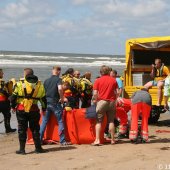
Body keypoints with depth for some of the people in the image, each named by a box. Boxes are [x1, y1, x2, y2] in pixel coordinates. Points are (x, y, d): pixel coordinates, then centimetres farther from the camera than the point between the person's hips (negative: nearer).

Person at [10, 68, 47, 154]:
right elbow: (43, 98, 9)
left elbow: (13, 96, -3)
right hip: (34, 110, 2)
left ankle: (22, 149, 8)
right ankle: (38, 148, 13)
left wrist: (13, 106, 11)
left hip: (21, 109, -2)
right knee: (35, 128, 11)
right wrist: (44, 109, 20)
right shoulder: (39, 85, 6)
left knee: (22, 129, 6)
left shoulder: (20, 83, -4)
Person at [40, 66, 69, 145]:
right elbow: (60, 88, -24)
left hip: (46, 103, 5)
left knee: (44, 122, 11)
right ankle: (62, 141, 3)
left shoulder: (46, 80, 11)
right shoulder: (58, 79, -5)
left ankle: (39, 140, 12)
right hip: (55, 103, -5)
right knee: (60, 122, 4)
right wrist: (62, 98, -12)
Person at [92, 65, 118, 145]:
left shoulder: (98, 81, -2)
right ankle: (112, 139, 13)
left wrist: (95, 100, 10)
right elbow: (116, 93, 4)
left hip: (101, 101, -2)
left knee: (99, 121, 1)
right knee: (111, 121, 10)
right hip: (111, 102, 2)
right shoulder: (113, 80, 5)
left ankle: (97, 139, -6)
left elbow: (95, 94, -7)